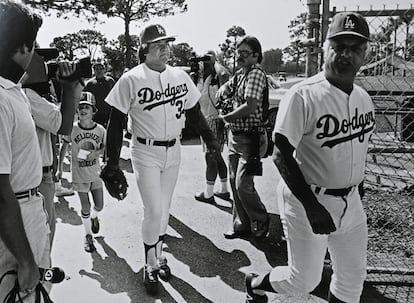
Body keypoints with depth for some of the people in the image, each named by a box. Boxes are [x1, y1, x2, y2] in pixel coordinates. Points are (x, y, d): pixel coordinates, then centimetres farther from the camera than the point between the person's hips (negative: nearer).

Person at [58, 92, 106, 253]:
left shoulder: (100, 129, -10)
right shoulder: (72, 129, -12)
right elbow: (64, 147, 1)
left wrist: (95, 152, -17)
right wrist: (59, 168, 3)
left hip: (95, 173, 2)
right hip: (79, 175, -2)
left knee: (99, 206, 9)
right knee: (85, 208, 3)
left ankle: (94, 217, 45)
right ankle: (88, 236, 22)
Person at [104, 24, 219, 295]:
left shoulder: (180, 76, 3)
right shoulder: (131, 79, -10)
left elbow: (194, 112, 11)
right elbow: (116, 121, -8)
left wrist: (211, 140, 8)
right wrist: (113, 159, -9)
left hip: (173, 151, 4)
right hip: (145, 153, -4)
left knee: (164, 209, 14)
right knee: (154, 210, -5)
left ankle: (159, 255, 33)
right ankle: (151, 265, 16)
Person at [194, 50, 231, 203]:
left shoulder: (217, 77, -14)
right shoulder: (200, 78, 11)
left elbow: (224, 73, -37)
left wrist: (214, 61, -19)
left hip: (215, 120, -9)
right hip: (206, 121, 9)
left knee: (210, 156, -2)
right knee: (217, 156, 16)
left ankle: (208, 194, 8)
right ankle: (224, 191, 29)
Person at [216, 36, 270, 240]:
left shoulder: (256, 74, -15)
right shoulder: (240, 74, 11)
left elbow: (250, 106, -25)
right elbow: (224, 89, 25)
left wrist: (226, 117, -12)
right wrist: (223, 91, 2)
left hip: (250, 137, -9)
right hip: (235, 134, 9)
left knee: (243, 185, -8)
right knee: (234, 182, 13)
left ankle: (261, 221, 16)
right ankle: (242, 224, 26)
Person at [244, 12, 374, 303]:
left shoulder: (364, 98, 4)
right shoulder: (303, 96, -18)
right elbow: (282, 155, -20)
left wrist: (354, 190, 13)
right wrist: (311, 205, -24)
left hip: (351, 201, 7)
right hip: (306, 199, -7)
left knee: (353, 277, 16)